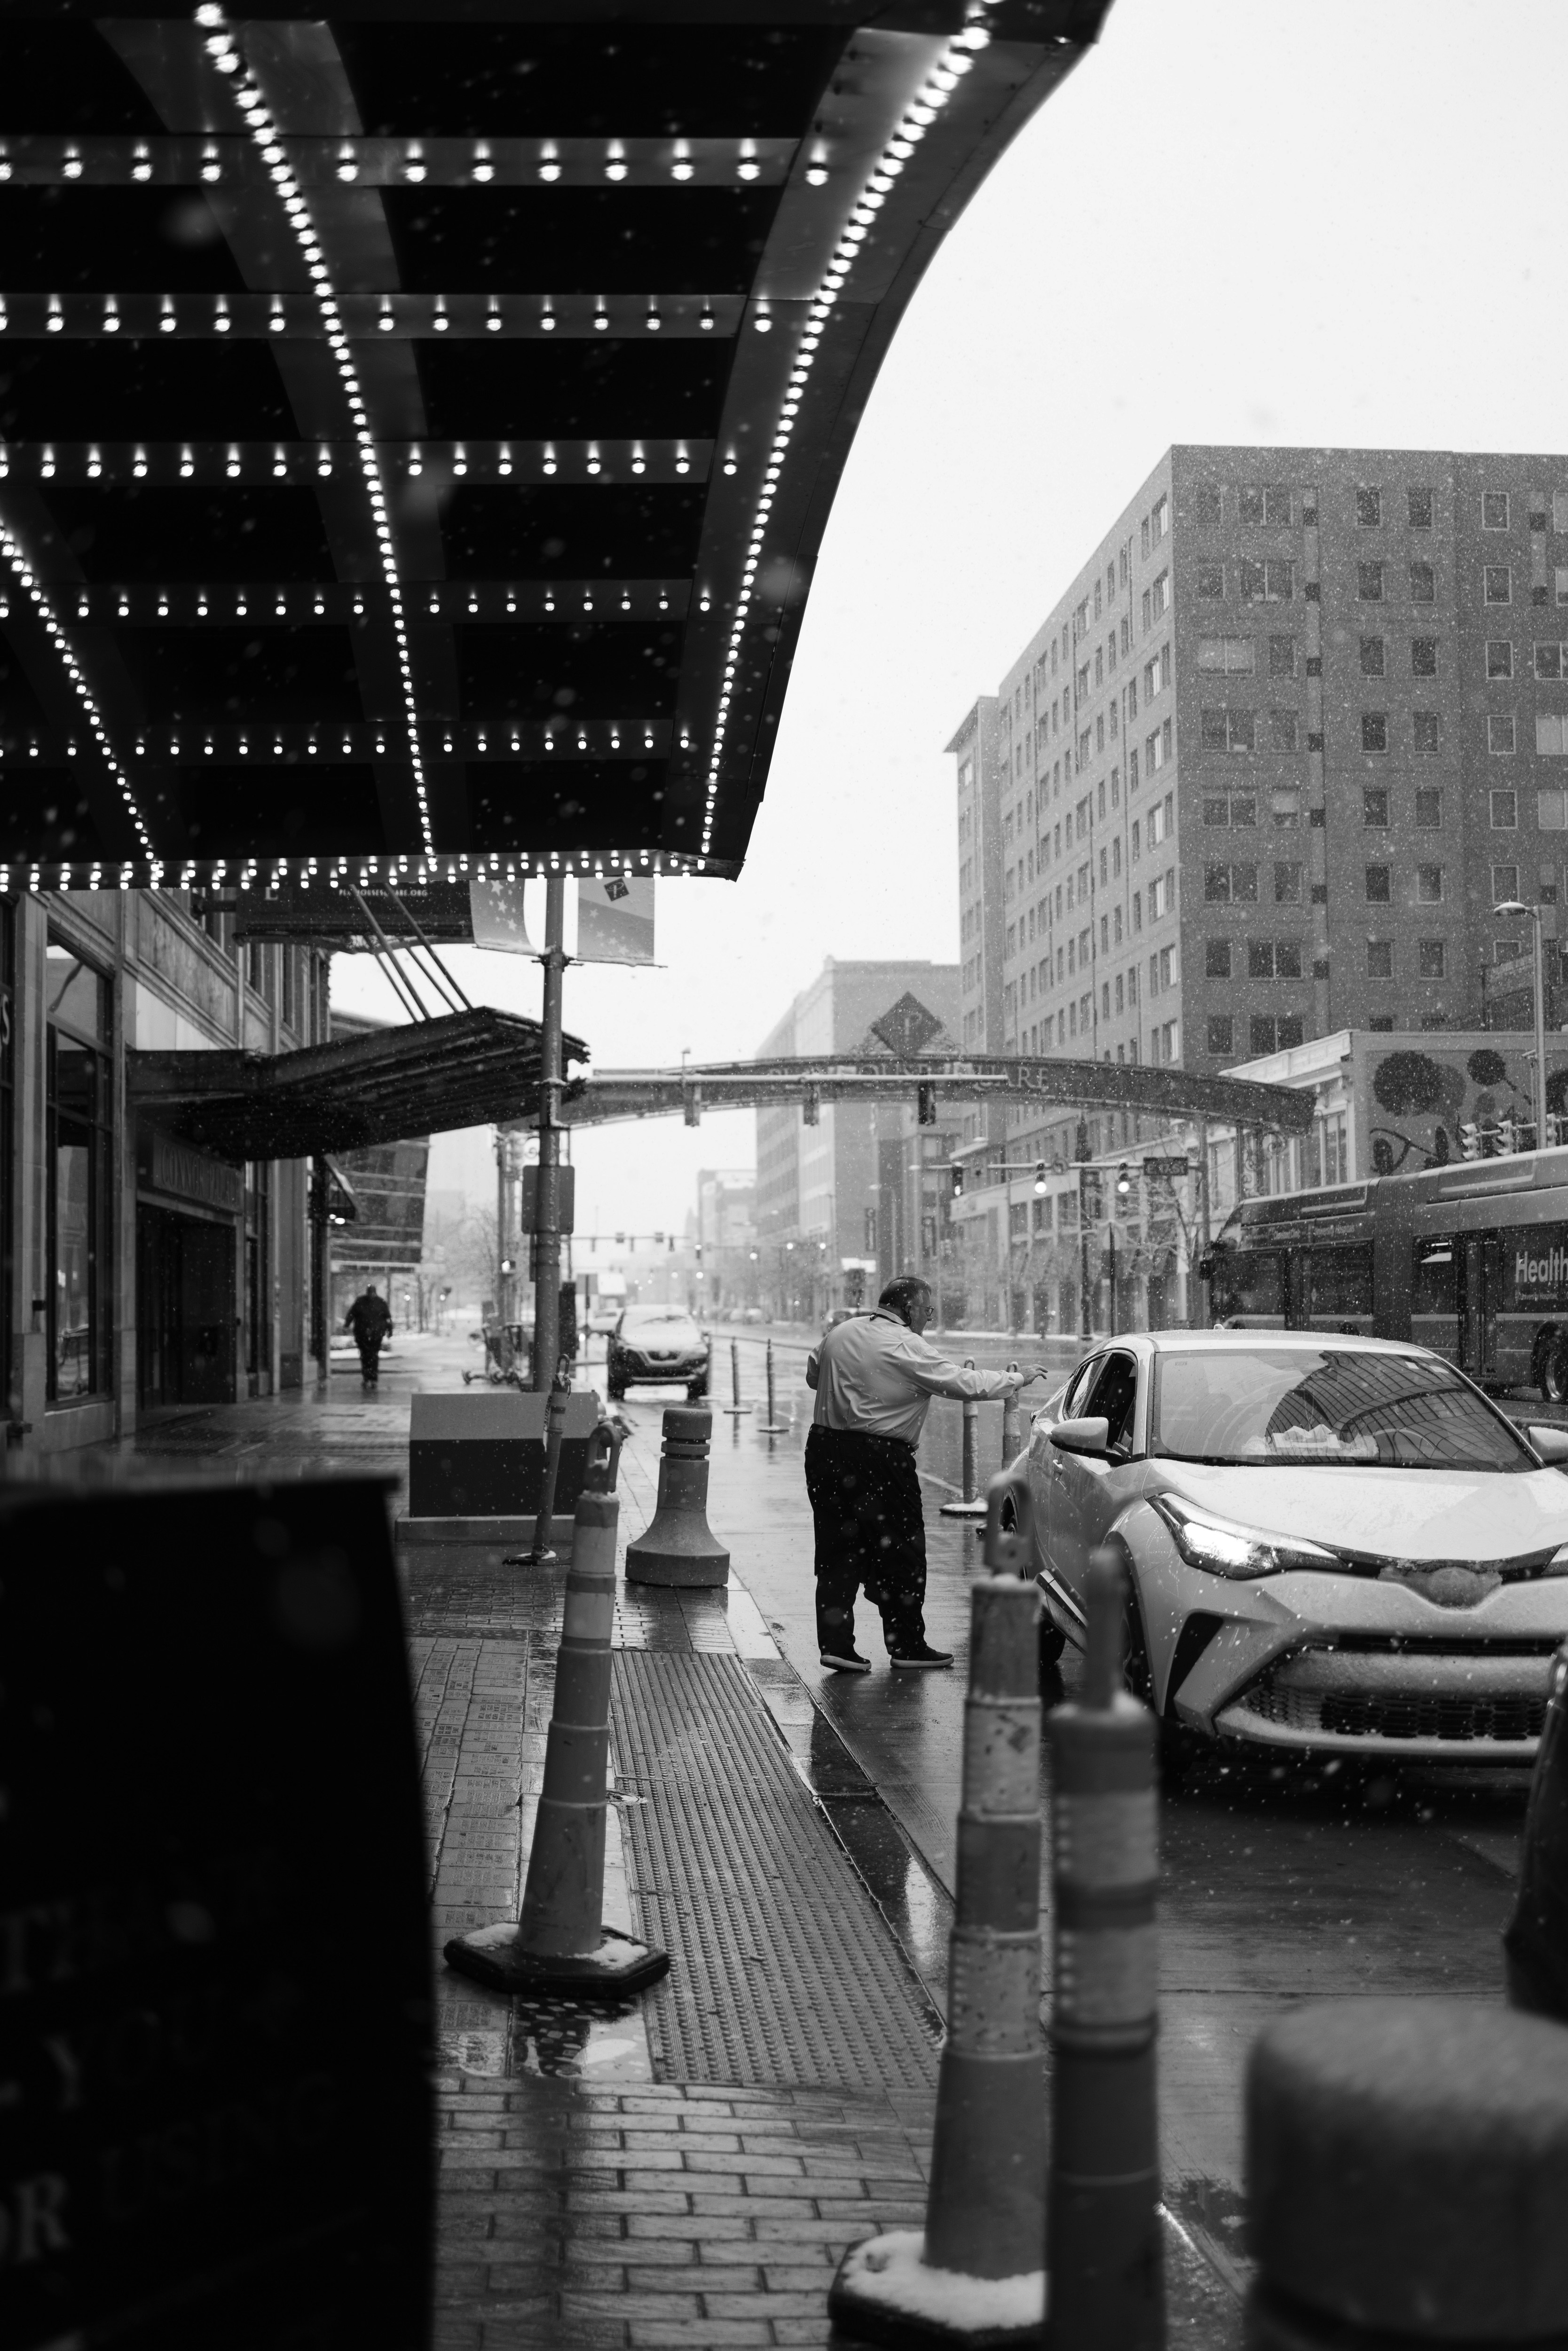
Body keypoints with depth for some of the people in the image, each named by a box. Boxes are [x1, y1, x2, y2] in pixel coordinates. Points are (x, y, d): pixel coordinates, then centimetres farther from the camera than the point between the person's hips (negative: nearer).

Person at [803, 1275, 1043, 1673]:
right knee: (900, 1554, 6)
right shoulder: (907, 1349, -12)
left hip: (825, 1447, 7)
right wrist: (1018, 1380, 2)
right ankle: (907, 1646, 13)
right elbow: (965, 1383, -10)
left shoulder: (838, 1334, 8)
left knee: (838, 1553, 10)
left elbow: (813, 1377, 22)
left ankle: (835, 1643, 7)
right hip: (879, 1459, -7)